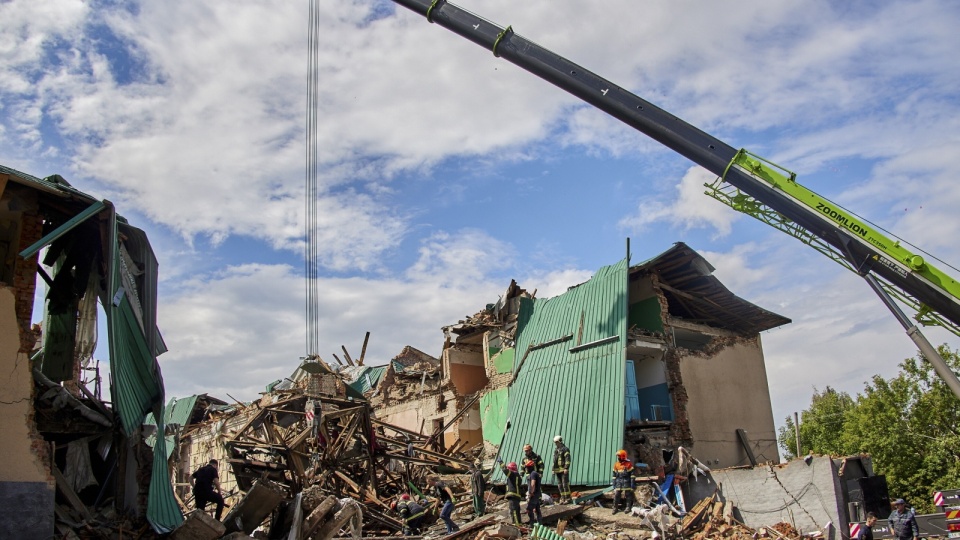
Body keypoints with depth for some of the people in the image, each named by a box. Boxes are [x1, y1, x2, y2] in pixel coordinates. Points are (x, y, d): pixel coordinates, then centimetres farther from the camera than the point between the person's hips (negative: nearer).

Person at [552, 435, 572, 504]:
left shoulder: (565, 449, -6)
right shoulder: (555, 450, 19)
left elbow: (568, 459, -15)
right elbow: (554, 461, 23)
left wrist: (566, 468, -22)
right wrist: (553, 470, 18)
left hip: (564, 470, -8)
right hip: (558, 470, 8)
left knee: (565, 484, -8)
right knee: (560, 485, 7)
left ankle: (567, 499, -4)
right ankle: (563, 498, 13)